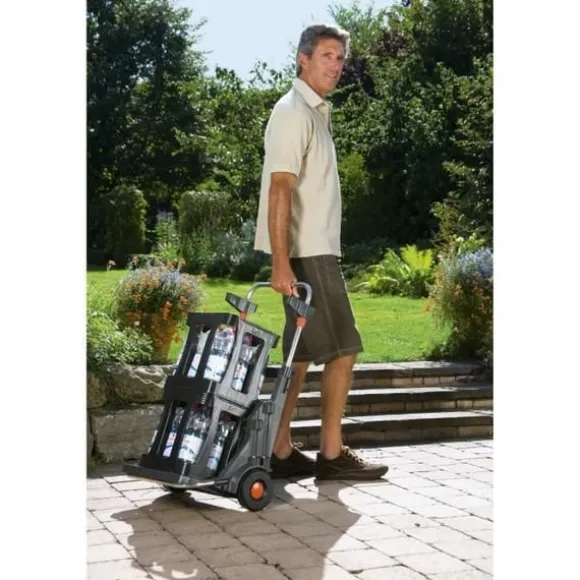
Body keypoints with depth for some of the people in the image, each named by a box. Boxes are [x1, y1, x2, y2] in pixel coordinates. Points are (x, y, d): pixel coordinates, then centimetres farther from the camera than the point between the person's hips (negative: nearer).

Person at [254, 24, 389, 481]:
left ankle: (282, 452, 14)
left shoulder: (316, 113, 19)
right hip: (307, 253, -10)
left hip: (315, 251, 10)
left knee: (302, 354, 9)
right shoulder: (294, 113, -11)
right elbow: (279, 190, -21)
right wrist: (281, 262, -28)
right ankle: (332, 455, 3)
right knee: (342, 349, -6)